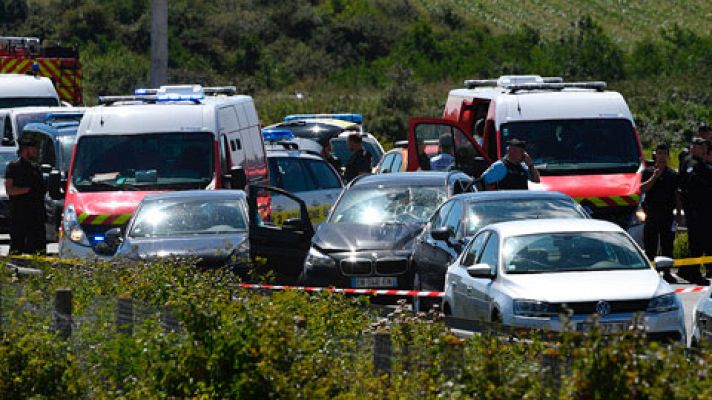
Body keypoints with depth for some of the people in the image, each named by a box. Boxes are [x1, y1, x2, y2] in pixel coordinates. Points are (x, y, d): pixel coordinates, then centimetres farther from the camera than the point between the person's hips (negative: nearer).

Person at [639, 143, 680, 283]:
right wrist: (654, 177, -14)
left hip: (667, 214, 2)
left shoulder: (673, 174, 11)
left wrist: (678, 212, 6)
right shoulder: (648, 172, 5)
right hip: (652, 213, -2)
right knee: (650, 245, -1)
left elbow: (677, 194, 13)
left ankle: (667, 273, 9)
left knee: (667, 244, 4)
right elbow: (642, 189, -6)